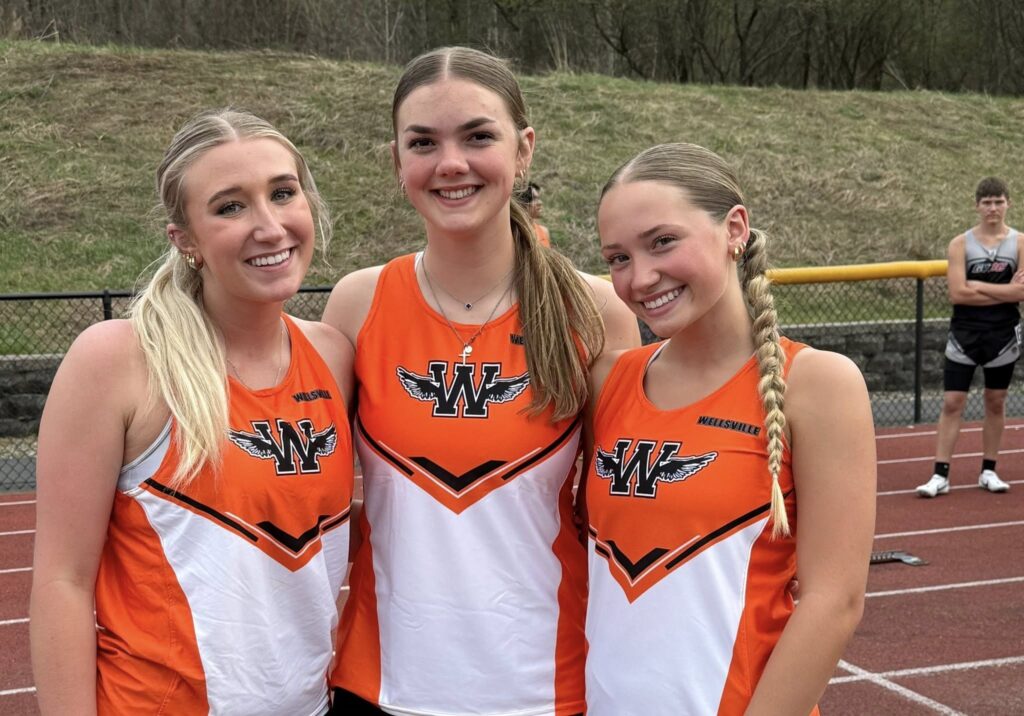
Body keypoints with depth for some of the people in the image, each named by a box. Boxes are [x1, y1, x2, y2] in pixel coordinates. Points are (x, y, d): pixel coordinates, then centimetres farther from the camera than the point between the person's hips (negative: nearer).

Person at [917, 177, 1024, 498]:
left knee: (995, 402, 11)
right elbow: (957, 293, -14)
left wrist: (978, 286, -14)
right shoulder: (960, 244, -3)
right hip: (965, 334, -1)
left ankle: (988, 471, 22)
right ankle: (940, 475, -1)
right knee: (952, 403, -3)